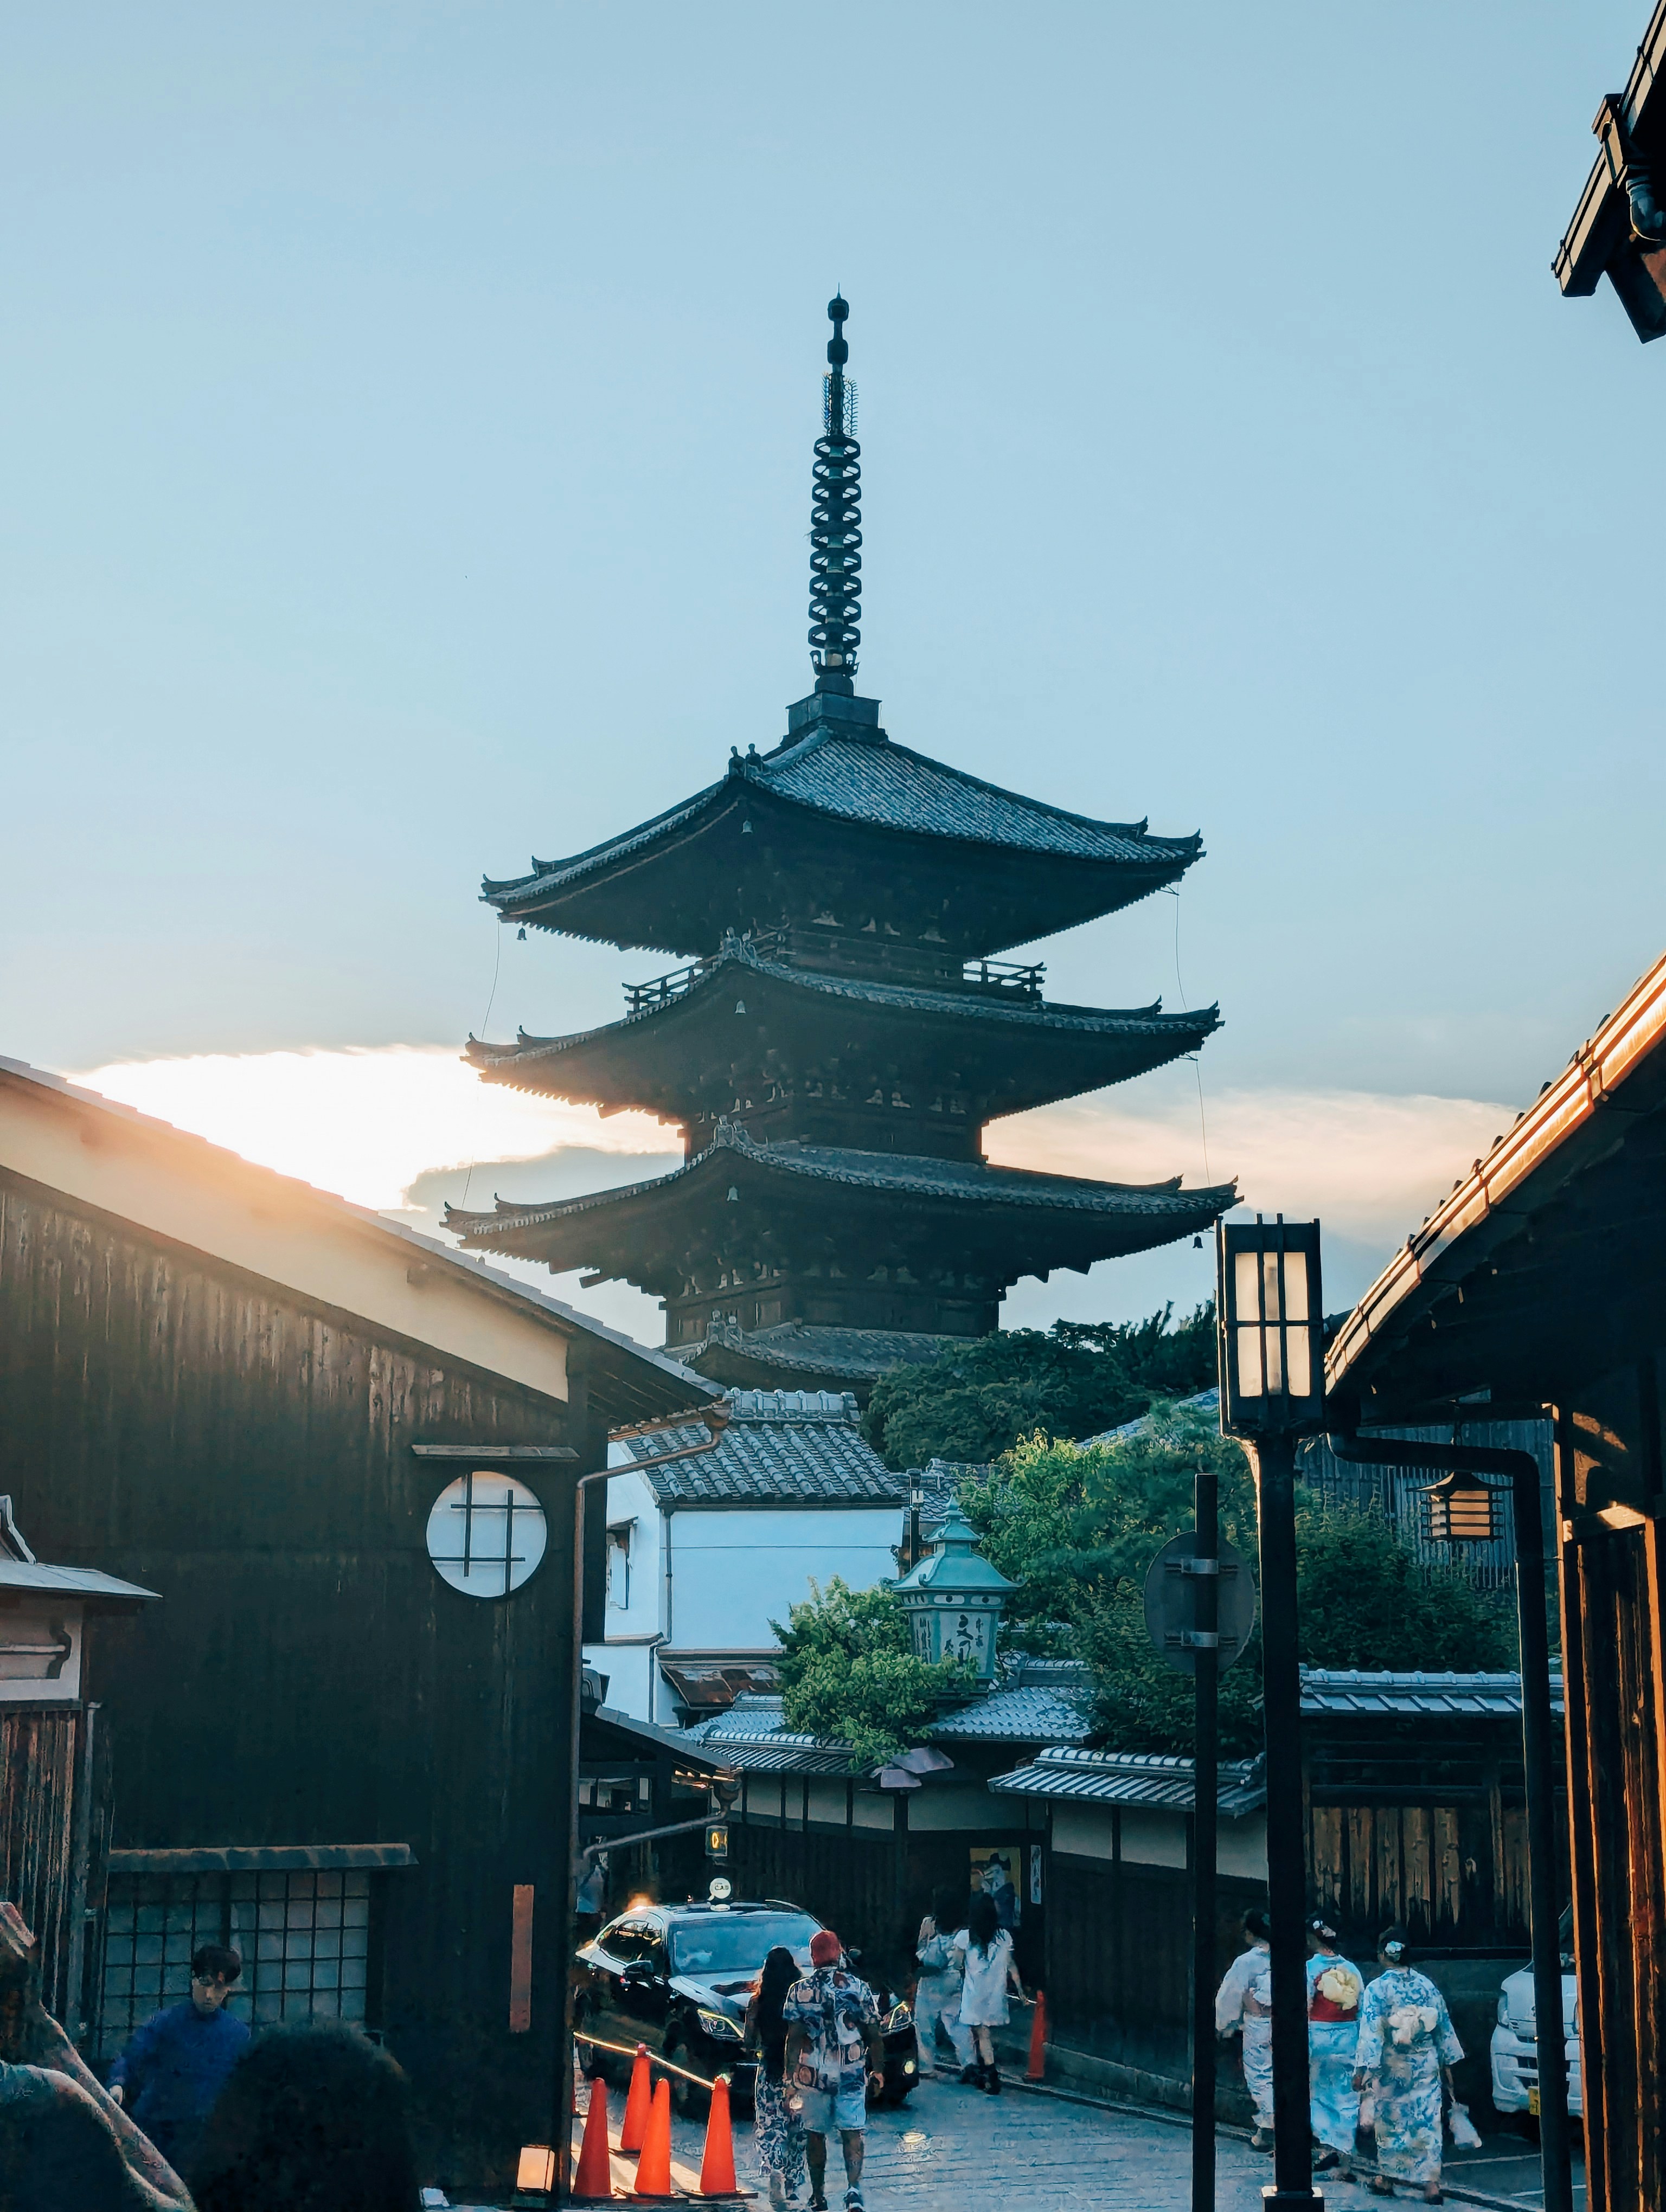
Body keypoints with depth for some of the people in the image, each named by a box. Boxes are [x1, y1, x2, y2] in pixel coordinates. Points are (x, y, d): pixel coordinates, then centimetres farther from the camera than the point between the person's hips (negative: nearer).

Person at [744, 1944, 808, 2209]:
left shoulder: (758, 2003, -6)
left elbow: (749, 2043, -1)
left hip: (769, 2075, -1)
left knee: (768, 2128, 6)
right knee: (796, 2130, 14)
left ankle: (774, 2171, -18)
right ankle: (792, 2186, 18)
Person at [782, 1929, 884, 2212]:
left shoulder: (800, 1991, -4)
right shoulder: (858, 1988, -3)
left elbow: (794, 2038, -6)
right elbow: (874, 2035, 0)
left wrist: (790, 2077, -2)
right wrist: (878, 2069, 12)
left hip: (813, 2075, 0)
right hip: (851, 2074, 0)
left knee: (816, 2135, 13)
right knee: (852, 2134, 0)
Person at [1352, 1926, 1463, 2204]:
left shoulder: (1377, 1989, -12)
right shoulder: (1426, 1985, 1)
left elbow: (1370, 2032, -16)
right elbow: (1444, 2026, 6)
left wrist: (1362, 2068, -14)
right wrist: (1447, 2063, 15)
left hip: (1392, 2067, -3)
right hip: (1426, 2065, 3)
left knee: (1390, 2121, 11)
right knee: (1427, 2122, 3)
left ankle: (1386, 2178, 23)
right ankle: (1431, 2183, -5)